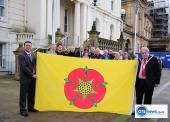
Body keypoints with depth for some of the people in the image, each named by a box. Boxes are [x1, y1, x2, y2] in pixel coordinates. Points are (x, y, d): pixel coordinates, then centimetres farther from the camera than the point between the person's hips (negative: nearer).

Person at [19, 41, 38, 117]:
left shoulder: (33, 55, 13)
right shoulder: (21, 56, -7)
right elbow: (24, 67, -15)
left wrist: (35, 74, -2)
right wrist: (32, 75, -15)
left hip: (33, 78, 6)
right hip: (25, 78, -6)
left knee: (32, 94, 13)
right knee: (23, 94, 2)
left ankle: (30, 107, 25)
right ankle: (23, 110, 9)